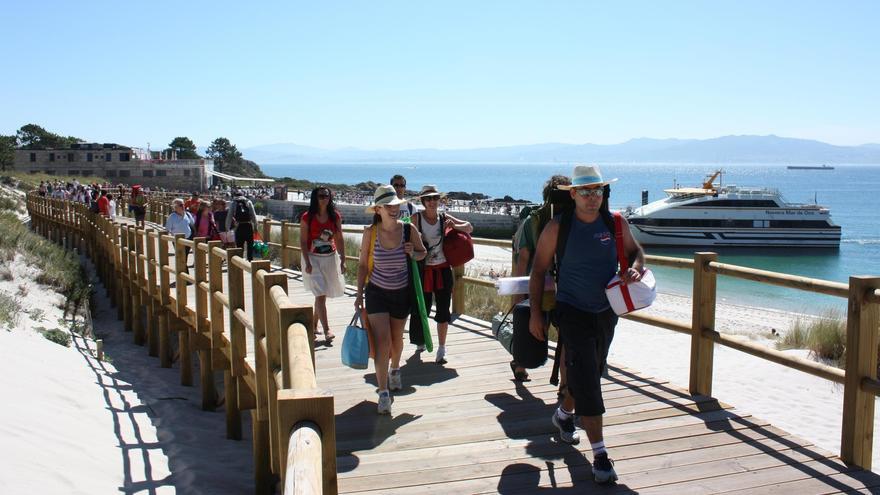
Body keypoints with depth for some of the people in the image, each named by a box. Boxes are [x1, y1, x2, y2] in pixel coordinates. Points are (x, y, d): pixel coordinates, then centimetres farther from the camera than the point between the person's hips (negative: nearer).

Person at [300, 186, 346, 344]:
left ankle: (313, 324, 28)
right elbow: (303, 241, -6)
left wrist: (342, 261, 0)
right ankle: (326, 330, -12)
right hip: (313, 258, -4)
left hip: (330, 258, 4)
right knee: (320, 295, -12)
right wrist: (307, 263, -14)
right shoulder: (307, 217, -6)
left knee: (322, 294, 11)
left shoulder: (335, 216, 3)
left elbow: (339, 239, 5)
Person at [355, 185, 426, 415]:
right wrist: (359, 293, -3)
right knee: (382, 341, -12)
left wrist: (413, 253, -17)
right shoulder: (370, 232, -12)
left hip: (401, 292, 2)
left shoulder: (408, 230, -11)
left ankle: (395, 370, 49)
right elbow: (363, 264, -1)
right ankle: (383, 393, -5)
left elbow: (423, 253, 6)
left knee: (396, 339, 17)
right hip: (377, 292, -2)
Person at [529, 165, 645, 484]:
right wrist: (535, 313, -5)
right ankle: (600, 455, -7)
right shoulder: (557, 228, -12)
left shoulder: (616, 224, -3)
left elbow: (635, 250, 13)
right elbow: (538, 270, -4)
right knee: (586, 381, -12)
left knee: (591, 374, 20)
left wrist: (635, 268, -11)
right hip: (573, 312, -5)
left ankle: (563, 413, 48)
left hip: (606, 312, 5)